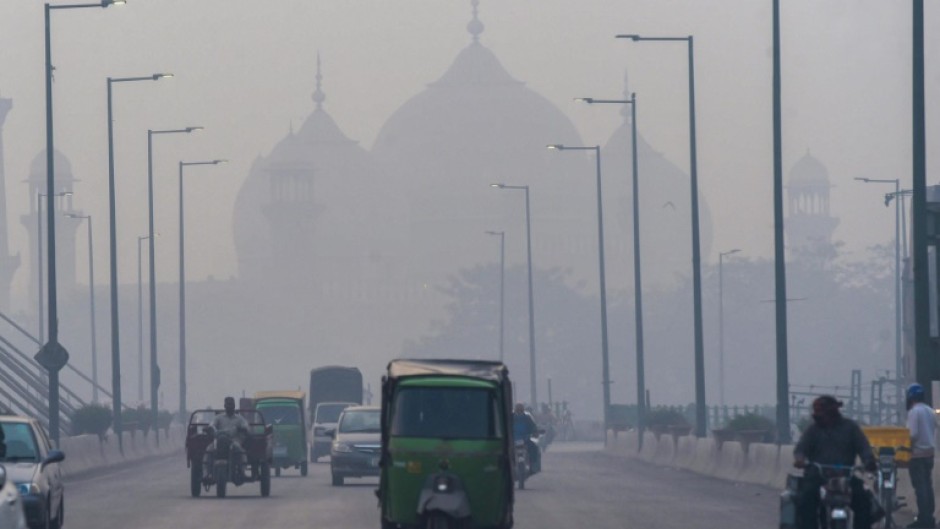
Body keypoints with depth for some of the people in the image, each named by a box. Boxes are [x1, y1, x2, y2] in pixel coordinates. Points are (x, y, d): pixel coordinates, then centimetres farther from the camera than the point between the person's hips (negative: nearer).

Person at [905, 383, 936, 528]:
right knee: (927, 485, 12)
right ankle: (929, 517, 13)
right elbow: (934, 429, 14)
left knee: (920, 486, -7)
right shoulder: (929, 411, 10)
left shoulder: (914, 412, -14)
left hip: (917, 454, -8)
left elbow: (913, 434, -21)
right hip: (929, 452, 8)